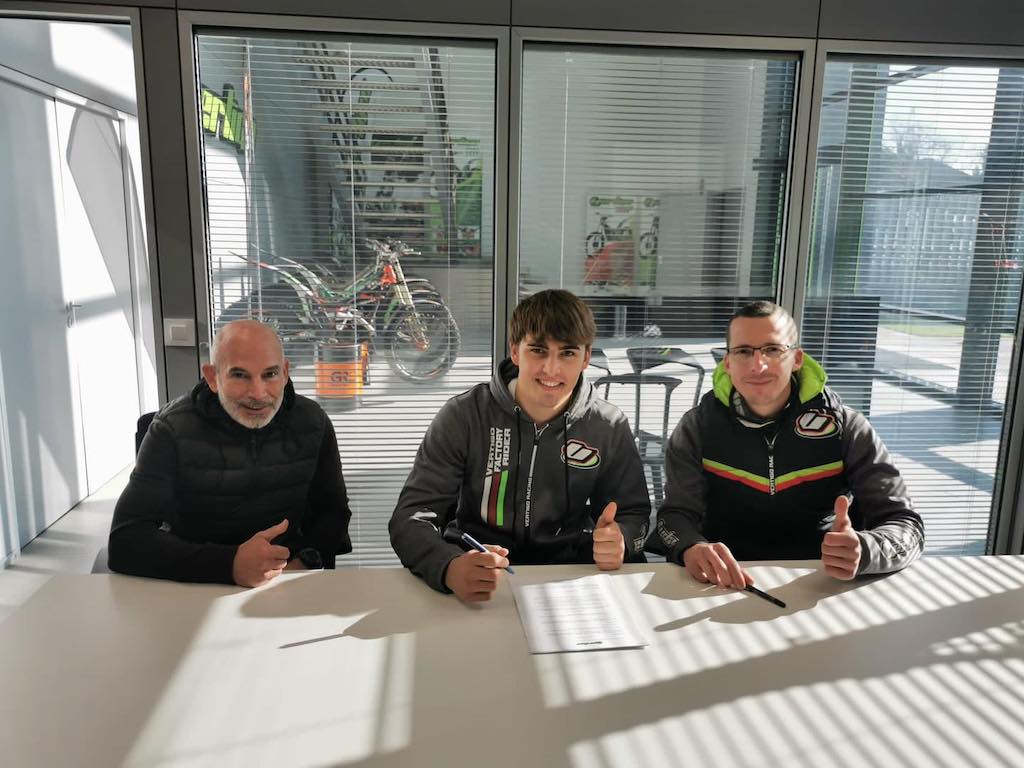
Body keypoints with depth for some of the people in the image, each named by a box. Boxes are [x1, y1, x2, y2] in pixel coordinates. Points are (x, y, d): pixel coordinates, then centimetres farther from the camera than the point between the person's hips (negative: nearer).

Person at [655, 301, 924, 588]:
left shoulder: (846, 429, -6)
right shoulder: (697, 428, -4)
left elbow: (905, 525, -9)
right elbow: (676, 513, -8)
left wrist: (863, 551, -34)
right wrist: (691, 548, -33)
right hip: (728, 584, 0)